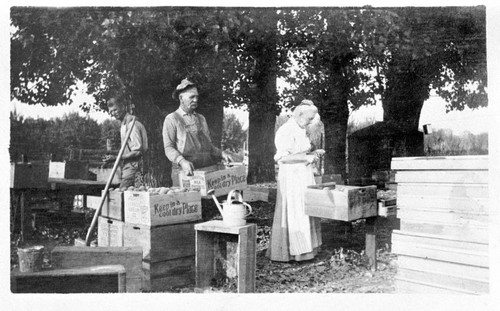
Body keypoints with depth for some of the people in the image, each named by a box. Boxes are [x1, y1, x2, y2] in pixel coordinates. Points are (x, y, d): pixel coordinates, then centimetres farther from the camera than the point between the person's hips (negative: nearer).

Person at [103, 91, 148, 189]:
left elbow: (138, 151, -17)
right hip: (126, 169, 9)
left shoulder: (132, 124, -11)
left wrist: (116, 158, -18)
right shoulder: (123, 124, 17)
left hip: (132, 169, -8)